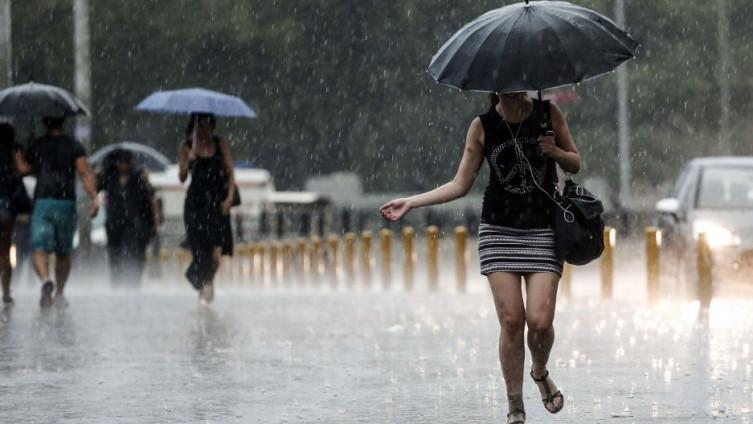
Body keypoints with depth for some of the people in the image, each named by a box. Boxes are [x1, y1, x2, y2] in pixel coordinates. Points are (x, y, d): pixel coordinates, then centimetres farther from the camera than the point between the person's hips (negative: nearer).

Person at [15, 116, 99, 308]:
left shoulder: (36, 145, 7)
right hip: (67, 204, 1)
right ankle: (59, 293, 20)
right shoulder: (74, 146, 4)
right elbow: (85, 173, -7)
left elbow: (24, 168, 18)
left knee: (39, 249, -9)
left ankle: (45, 280, -36)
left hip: (42, 203, -1)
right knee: (63, 253, 15)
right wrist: (94, 198, -13)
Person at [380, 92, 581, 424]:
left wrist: (555, 151, -12)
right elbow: (460, 185, 4)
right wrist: (411, 203, -3)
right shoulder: (483, 126, 1)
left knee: (540, 320, -12)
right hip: (499, 231, 0)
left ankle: (540, 373, 21)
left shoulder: (548, 114, 1)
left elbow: (575, 164, 11)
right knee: (511, 320, -8)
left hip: (543, 232, 0)